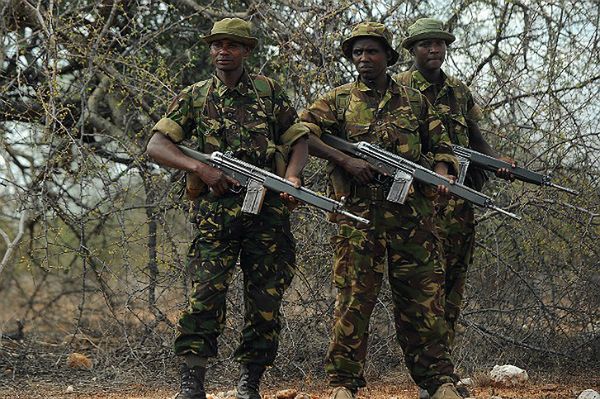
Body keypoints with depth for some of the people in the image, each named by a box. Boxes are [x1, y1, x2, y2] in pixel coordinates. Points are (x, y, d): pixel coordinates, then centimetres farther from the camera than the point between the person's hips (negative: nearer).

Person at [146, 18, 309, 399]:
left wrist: (292, 176, -7)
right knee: (206, 293, -13)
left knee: (266, 300, 3)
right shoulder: (194, 97, 10)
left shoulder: (269, 91, 12)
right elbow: (156, 145, 3)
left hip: (269, 208, 1)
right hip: (217, 208, -1)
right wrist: (200, 168, -12)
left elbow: (299, 139, 13)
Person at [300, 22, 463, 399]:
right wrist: (345, 160, -12)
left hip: (412, 212, 2)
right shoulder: (338, 100, 9)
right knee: (354, 297, -3)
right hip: (358, 213, -2)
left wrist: (441, 176, -3)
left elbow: (441, 147, 19)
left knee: (424, 297, 2)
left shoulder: (415, 101, 16)